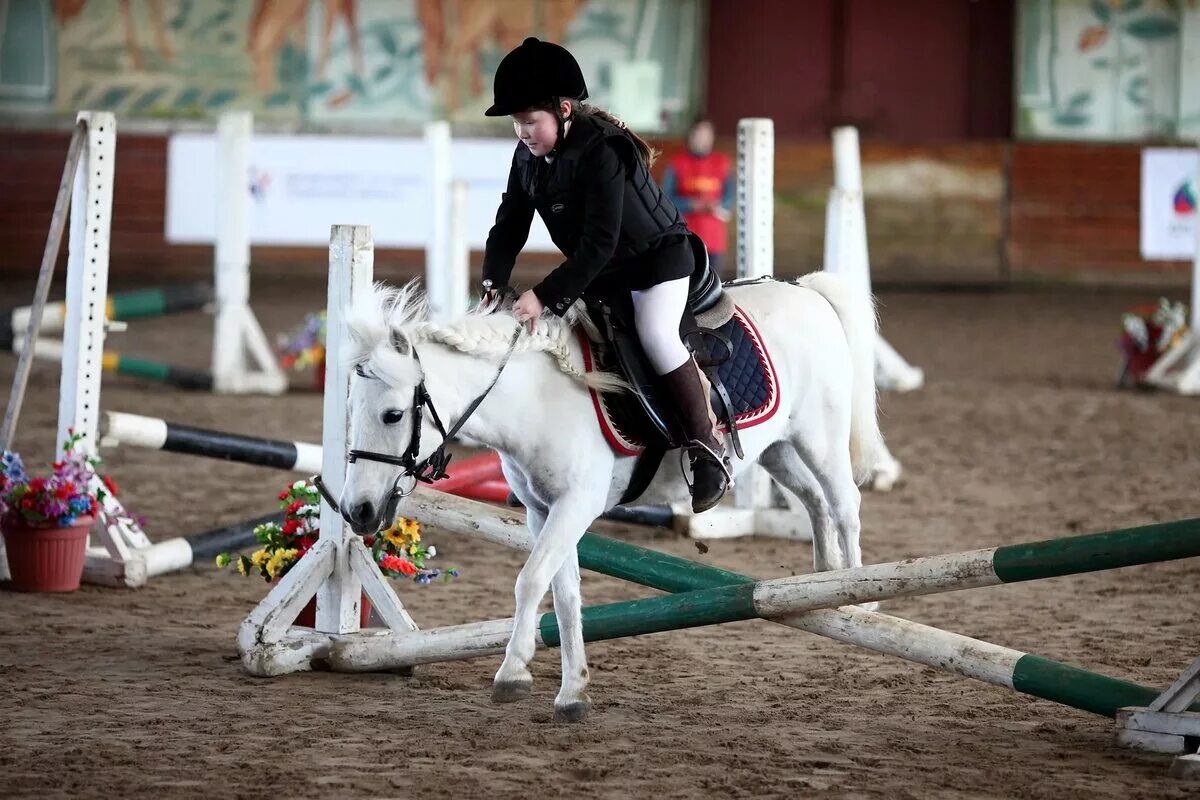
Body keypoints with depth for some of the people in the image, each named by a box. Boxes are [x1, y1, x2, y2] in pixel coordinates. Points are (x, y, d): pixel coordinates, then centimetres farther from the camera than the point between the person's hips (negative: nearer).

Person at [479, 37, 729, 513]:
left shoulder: (601, 152, -30)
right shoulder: (528, 157, -5)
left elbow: (599, 243, -34)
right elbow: (511, 224, 0)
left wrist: (546, 295, -39)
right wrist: (493, 282, -16)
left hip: (658, 258, -9)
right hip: (601, 272, 9)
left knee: (655, 334, -30)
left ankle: (707, 446, -24)